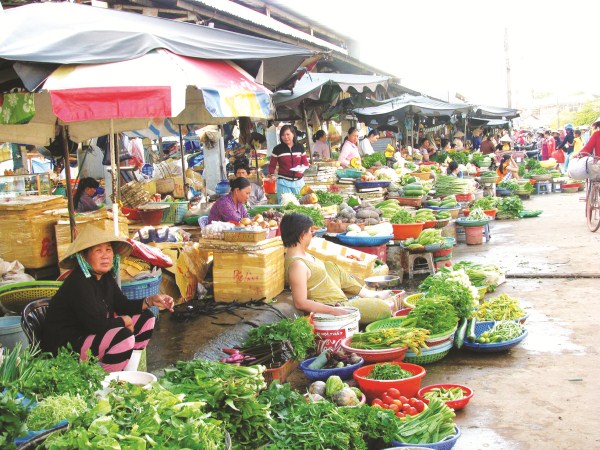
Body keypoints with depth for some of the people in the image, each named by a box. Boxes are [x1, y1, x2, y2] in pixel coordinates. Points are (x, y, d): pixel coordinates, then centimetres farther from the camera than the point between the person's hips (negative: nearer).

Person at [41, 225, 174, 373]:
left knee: (146, 318, 9)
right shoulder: (78, 283, -25)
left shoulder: (105, 277, 3)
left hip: (91, 335, 10)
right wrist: (123, 321, -13)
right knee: (123, 336, -31)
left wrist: (150, 301, -7)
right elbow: (96, 324, -30)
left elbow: (122, 305, 9)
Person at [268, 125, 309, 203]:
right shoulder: (277, 149, -3)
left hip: (298, 181, 3)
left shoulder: (300, 147, 4)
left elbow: (305, 163, 11)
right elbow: (272, 166, 2)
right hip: (283, 182, -3)